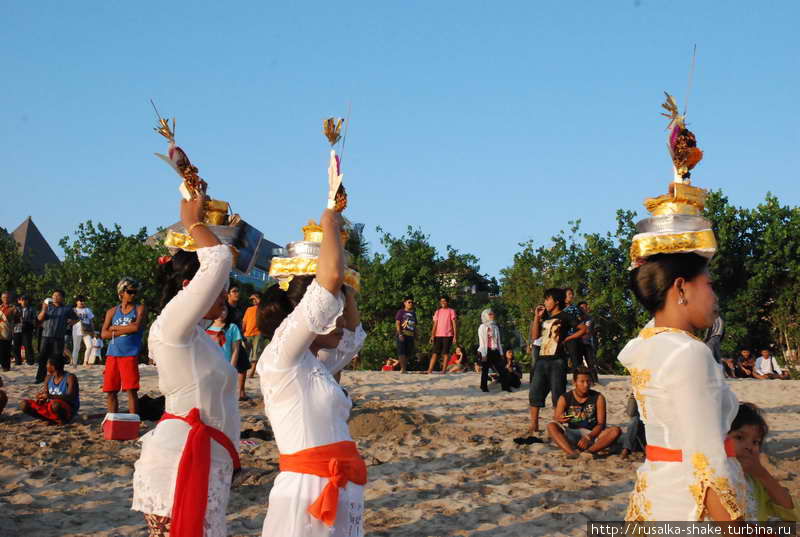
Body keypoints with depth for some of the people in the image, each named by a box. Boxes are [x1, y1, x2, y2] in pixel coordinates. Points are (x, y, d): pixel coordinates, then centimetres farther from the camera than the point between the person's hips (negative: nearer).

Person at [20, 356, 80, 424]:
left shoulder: (70, 378, -12)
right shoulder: (49, 378, 10)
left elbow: (70, 398, -25)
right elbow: (44, 396, 8)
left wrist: (51, 396, -39)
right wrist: (40, 399, -18)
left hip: (68, 411, -7)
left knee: (55, 404, -42)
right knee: (24, 404, -8)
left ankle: (62, 420, -11)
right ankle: (53, 420, -9)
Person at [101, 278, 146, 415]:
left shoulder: (139, 309, 7)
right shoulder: (112, 312, 14)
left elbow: (136, 327, -11)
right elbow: (104, 334, 4)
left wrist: (114, 328, -2)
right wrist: (125, 330, -6)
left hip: (130, 354, -4)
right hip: (112, 354, 4)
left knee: (131, 390, -9)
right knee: (110, 391, 5)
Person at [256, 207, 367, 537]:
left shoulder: (315, 367, 16)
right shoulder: (280, 356, -8)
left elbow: (354, 333, 33)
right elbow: (330, 278, -16)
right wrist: (330, 224, 1)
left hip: (337, 495, 9)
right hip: (309, 494, -9)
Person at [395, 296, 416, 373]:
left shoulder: (413, 313, 18)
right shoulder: (401, 312, 2)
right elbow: (397, 323, -6)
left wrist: (415, 337, 15)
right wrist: (400, 334, -17)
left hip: (410, 335, 6)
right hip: (402, 335, -6)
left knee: (407, 353, 6)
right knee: (402, 352, -10)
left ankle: (405, 368, 13)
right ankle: (402, 369, -11)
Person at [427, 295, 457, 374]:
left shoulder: (451, 311, 3)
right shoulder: (438, 312, 14)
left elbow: (454, 324, -1)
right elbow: (435, 324, 11)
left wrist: (455, 336, -8)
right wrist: (432, 336, 1)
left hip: (448, 335, -3)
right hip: (438, 335, 3)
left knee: (445, 353, -3)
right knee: (435, 353, -1)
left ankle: (444, 370, -1)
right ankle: (430, 370, -5)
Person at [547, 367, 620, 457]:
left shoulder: (598, 398, 0)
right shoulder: (564, 399, -1)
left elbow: (601, 424, -5)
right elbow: (554, 422, -4)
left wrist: (588, 438, -22)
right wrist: (559, 420, -30)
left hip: (592, 434, 0)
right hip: (570, 436, 0)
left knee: (616, 431, -26)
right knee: (551, 426, -27)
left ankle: (589, 451, -38)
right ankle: (571, 452, -45)